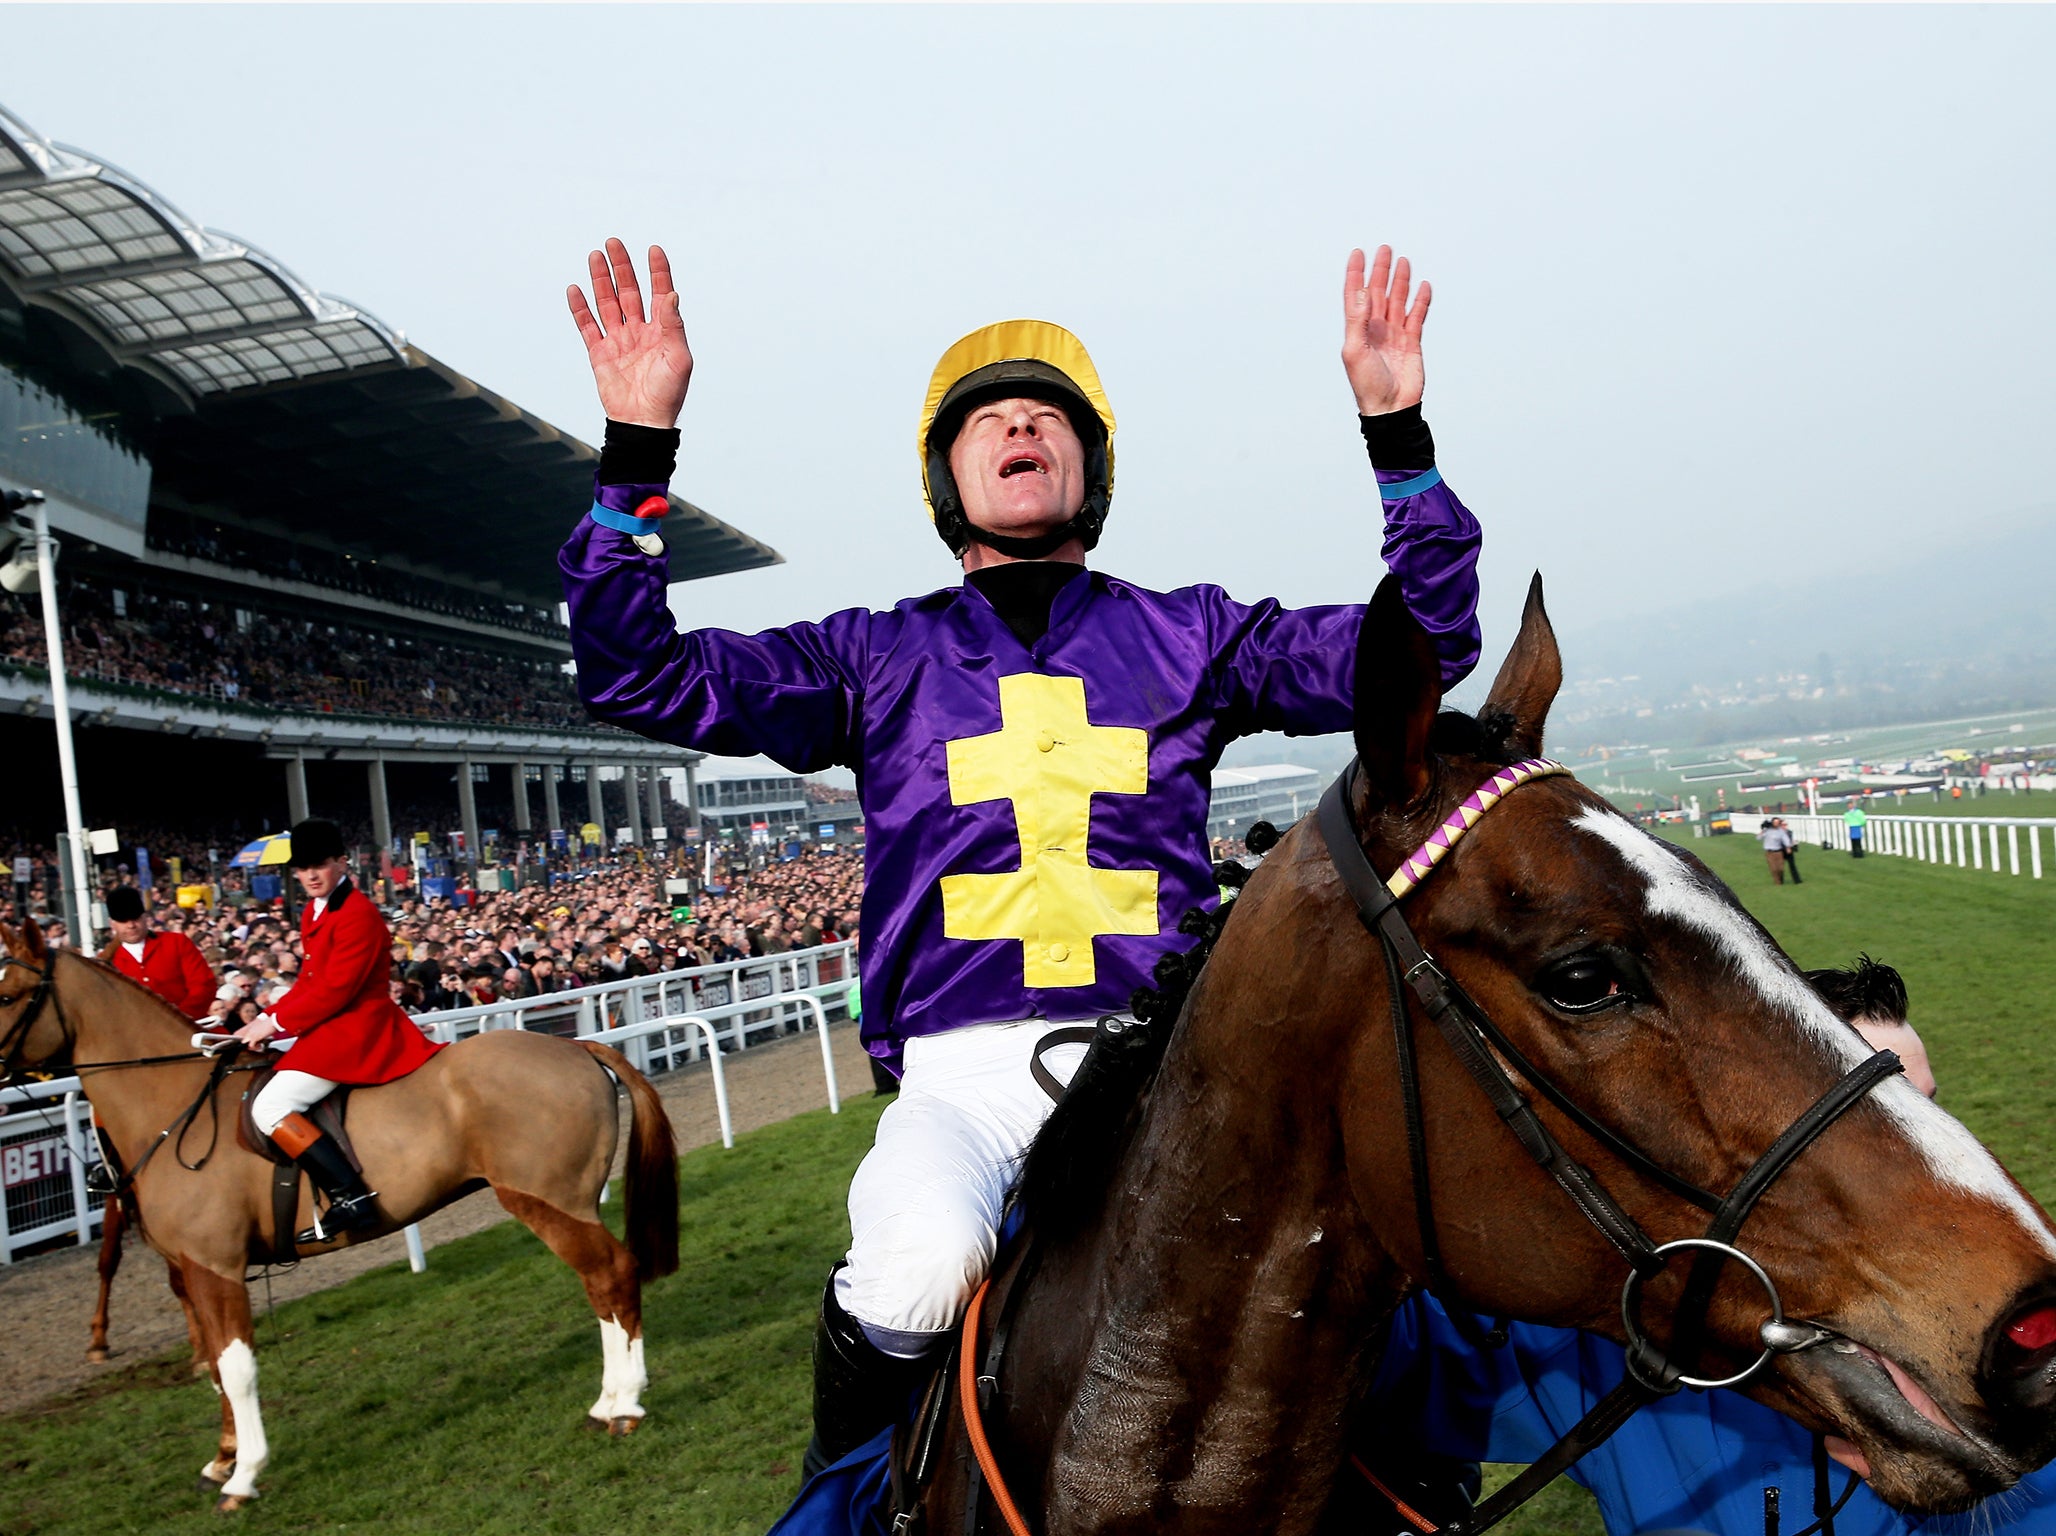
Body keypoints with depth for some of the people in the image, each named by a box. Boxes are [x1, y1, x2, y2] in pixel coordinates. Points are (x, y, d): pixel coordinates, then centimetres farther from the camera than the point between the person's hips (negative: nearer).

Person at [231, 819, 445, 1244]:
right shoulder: (313, 913, 15)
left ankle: (351, 1198, -24)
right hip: (329, 1026, 11)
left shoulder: (357, 913, -16)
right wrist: (265, 1021, 5)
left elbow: (335, 988, -21)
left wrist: (275, 1023, -16)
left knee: (270, 1107, -20)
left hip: (356, 1029, -11)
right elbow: (309, 982, 17)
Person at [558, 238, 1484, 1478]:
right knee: (921, 1261, -32)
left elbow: (1426, 642, 11)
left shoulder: (1185, 635, 14)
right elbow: (641, 677, 5)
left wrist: (1398, 433, 1)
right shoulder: (879, 658, 13)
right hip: (962, 1069, -1)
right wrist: (637, 454, -4)